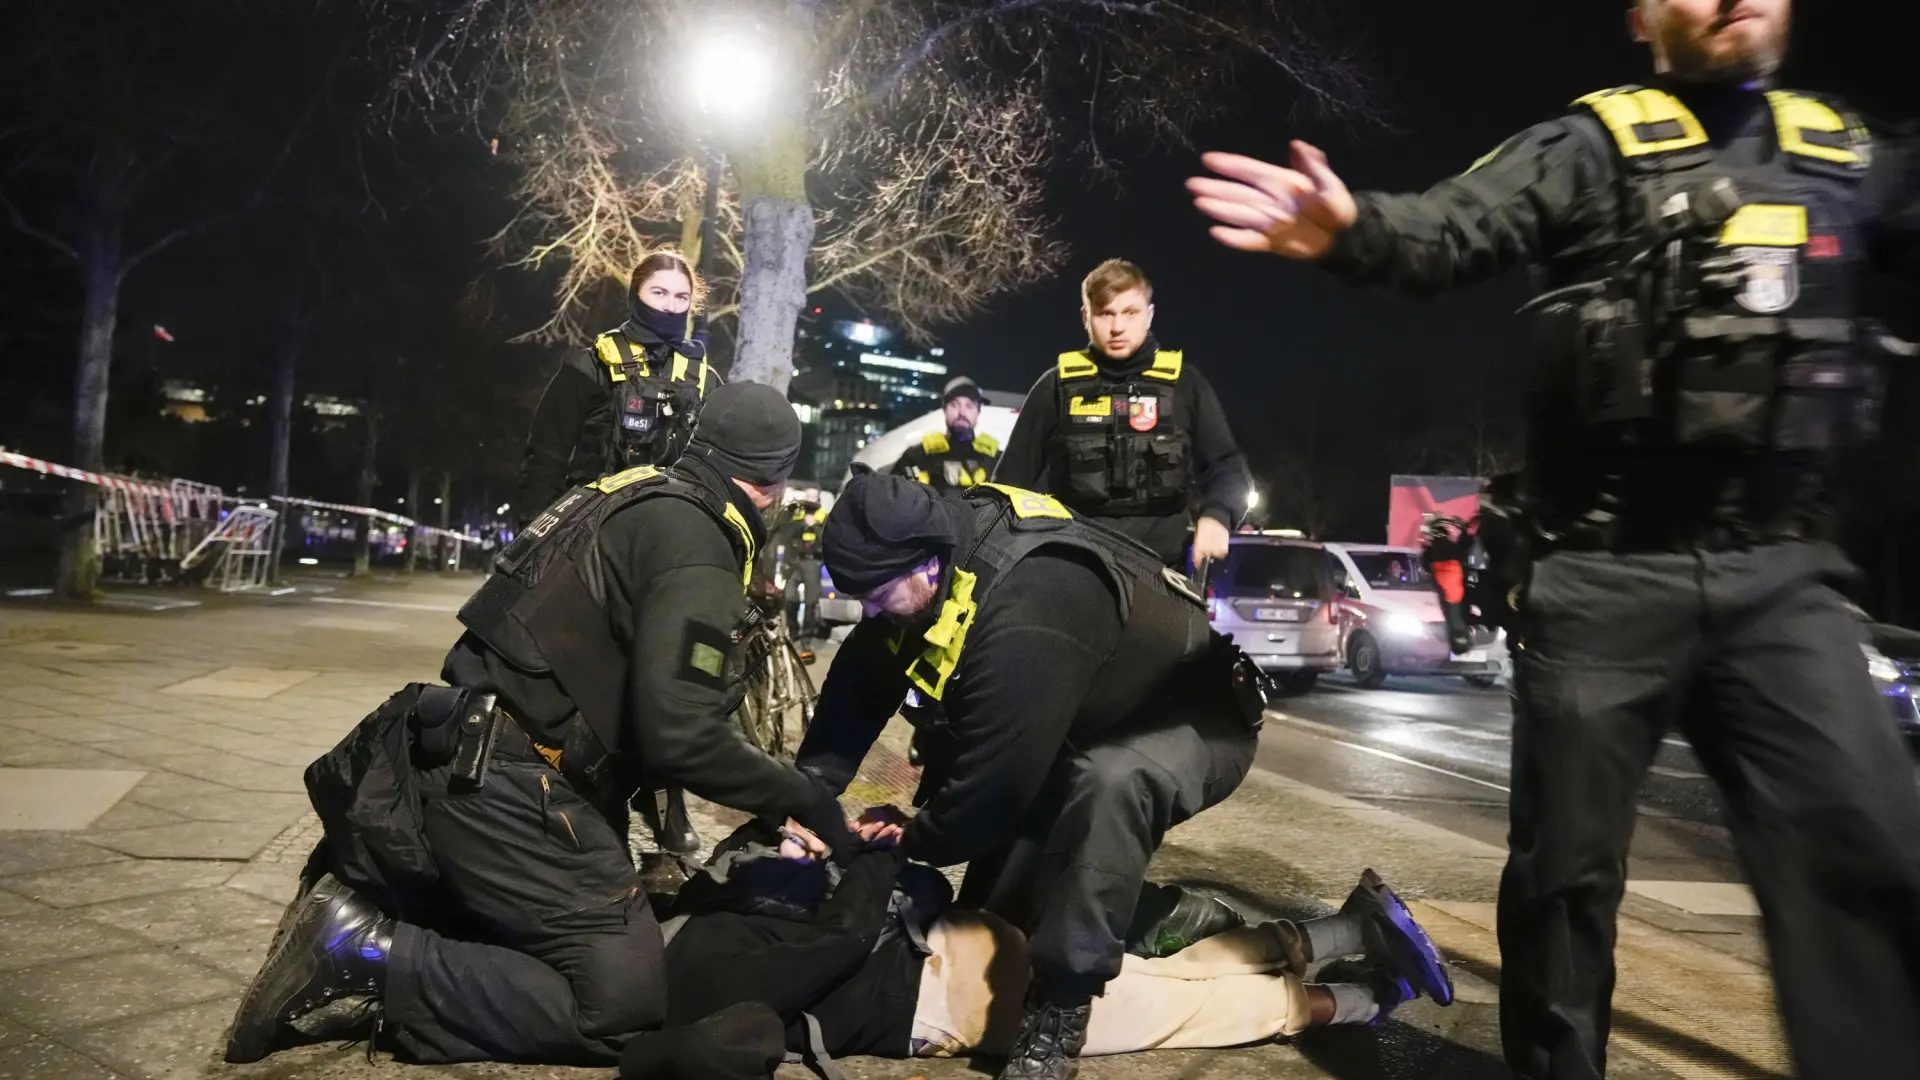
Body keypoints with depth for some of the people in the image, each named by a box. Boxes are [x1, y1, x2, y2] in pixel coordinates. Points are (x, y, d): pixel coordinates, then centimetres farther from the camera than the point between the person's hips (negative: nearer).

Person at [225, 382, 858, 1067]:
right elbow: (680, 735, -23)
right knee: (623, 1002, -8)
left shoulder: (640, 500, 14)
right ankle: (367, 954, -9)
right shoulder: (694, 540, -15)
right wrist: (802, 798, -10)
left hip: (469, 765, 10)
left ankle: (365, 894, 13)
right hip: (509, 786, -10)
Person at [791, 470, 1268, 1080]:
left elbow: (995, 782, -35)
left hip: (1195, 721, -8)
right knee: (993, 912, 6)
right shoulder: (941, 546, -15)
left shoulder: (1029, 614, -42)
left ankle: (1060, 1016, -31)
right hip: (1090, 725, 8)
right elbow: (858, 680, -4)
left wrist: (909, 842, -15)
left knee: (1108, 783, -44)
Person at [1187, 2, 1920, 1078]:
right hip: (1604, 571, -3)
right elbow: (1453, 230, -15)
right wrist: (1350, 226, -37)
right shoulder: (1591, 146, 0)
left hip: (1781, 570, 4)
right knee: (1568, 863, 6)